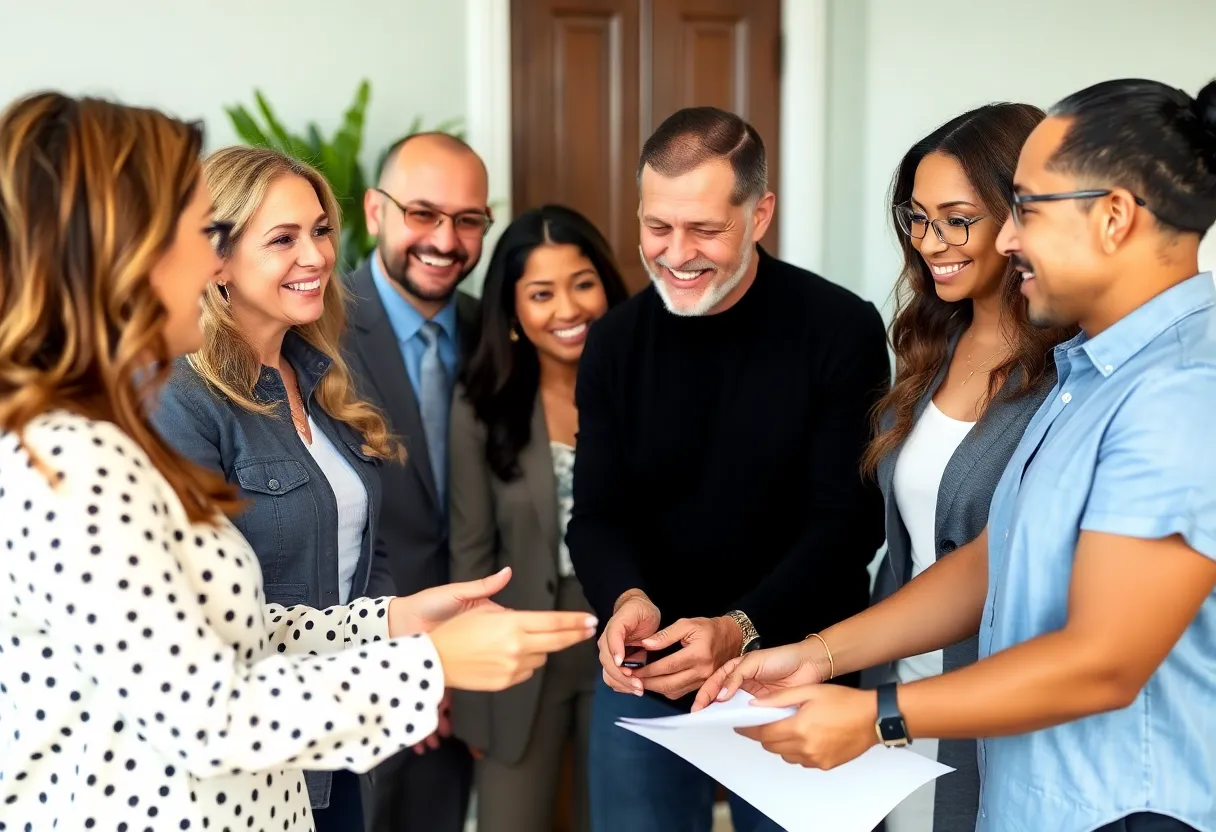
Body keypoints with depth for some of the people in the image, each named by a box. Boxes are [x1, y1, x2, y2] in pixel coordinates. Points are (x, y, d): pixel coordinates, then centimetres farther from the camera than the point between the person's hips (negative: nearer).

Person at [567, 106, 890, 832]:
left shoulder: (840, 330, -11)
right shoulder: (615, 344, 0)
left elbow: (849, 518, -14)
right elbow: (598, 515, 0)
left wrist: (740, 629, -26)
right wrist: (626, 598, -22)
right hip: (646, 674, 3)